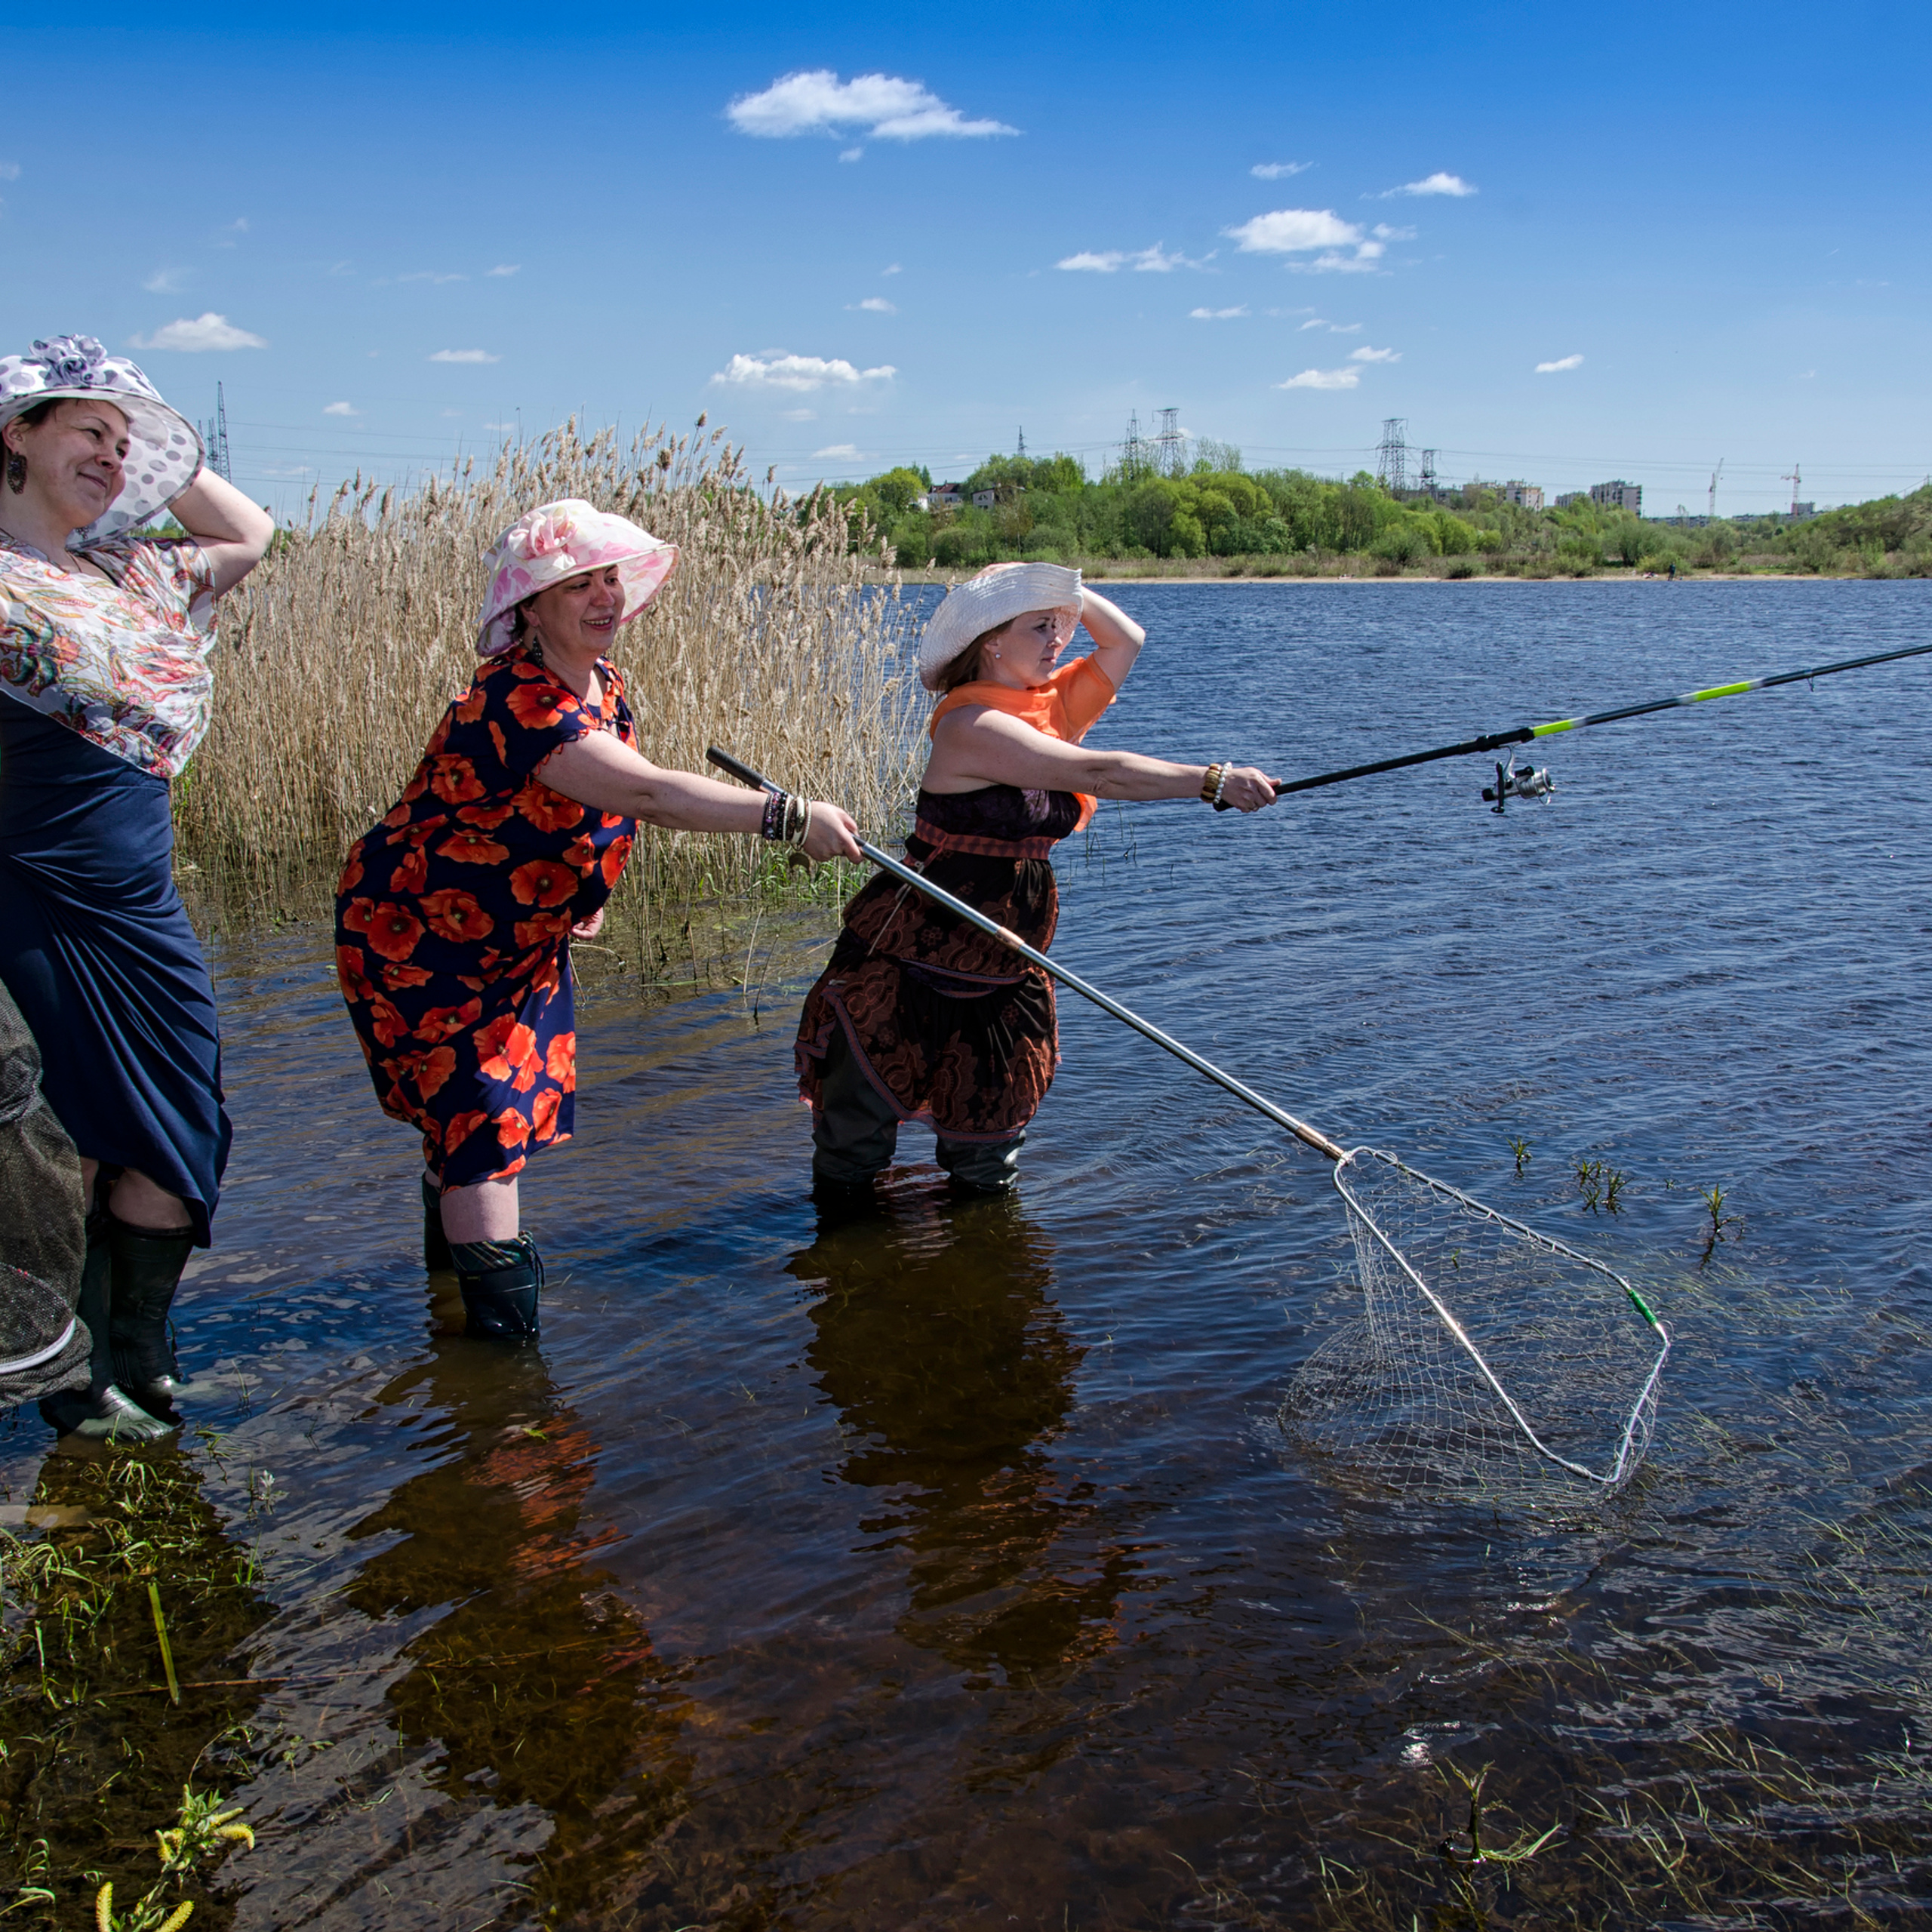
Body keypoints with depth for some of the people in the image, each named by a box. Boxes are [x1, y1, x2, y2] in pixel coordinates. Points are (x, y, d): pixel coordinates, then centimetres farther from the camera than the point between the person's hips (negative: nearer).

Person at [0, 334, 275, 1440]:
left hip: (142, 910, 7)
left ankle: (138, 1371, 24)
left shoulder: (132, 571, 14)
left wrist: (163, 459, 17)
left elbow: (250, 533, 29)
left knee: (173, 1139, 10)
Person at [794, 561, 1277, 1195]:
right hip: (909, 969, -7)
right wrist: (1213, 781, -25)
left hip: (1003, 974, 7)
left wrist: (1061, 590, 0)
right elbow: (1095, 773, -26)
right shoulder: (969, 726, -20)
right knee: (853, 1148, 5)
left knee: (987, 1174, 11)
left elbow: (1127, 639, 11)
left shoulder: (1049, 707, 4)